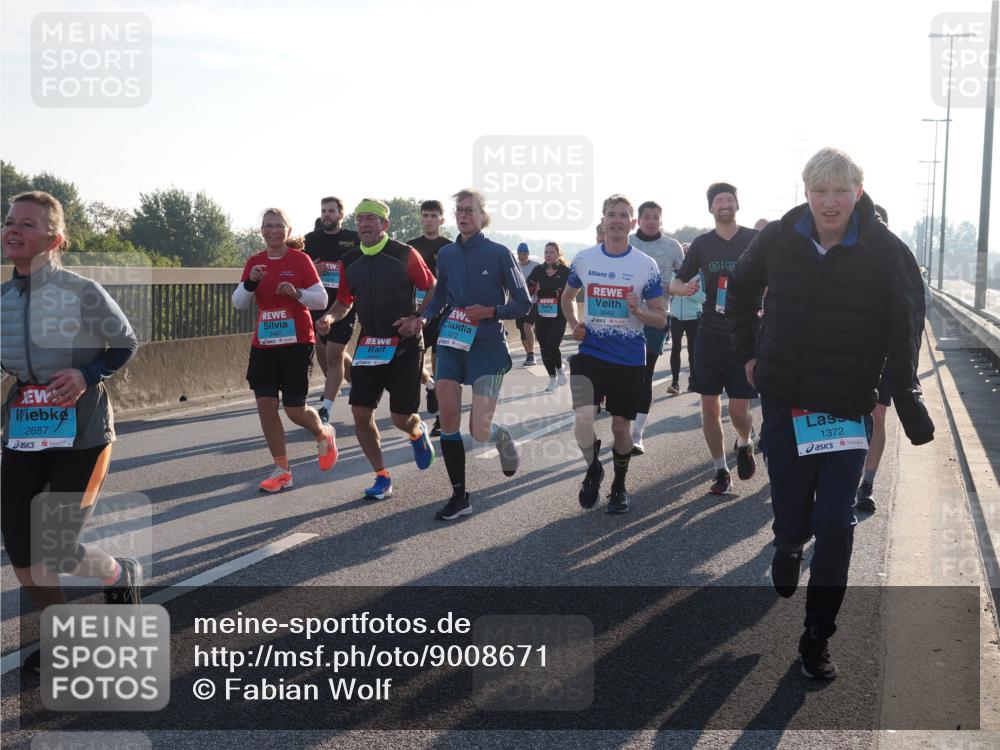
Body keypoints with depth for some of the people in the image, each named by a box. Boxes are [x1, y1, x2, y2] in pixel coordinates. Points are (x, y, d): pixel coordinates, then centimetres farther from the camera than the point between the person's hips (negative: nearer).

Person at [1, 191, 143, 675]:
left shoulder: (82, 293, -13)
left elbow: (126, 345, -1)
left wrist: (87, 375, -17)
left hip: (81, 435, -5)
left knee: (54, 554, -7)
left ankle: (123, 575, 27)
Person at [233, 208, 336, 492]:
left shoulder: (300, 259, -5)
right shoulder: (254, 262, 6)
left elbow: (322, 300, -6)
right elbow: (238, 303, 2)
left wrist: (297, 292, -24)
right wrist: (250, 281, -16)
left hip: (297, 343, -4)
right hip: (263, 344, 4)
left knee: (295, 409, -3)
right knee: (265, 405, -2)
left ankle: (324, 434, 32)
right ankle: (282, 471, 10)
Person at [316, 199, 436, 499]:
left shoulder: (405, 255, -9)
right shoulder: (349, 261, 5)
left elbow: (433, 289, -2)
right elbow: (344, 301, 15)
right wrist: (330, 317, -5)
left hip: (404, 345, -4)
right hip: (368, 344, 5)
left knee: (401, 418, -4)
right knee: (360, 413, -1)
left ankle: (417, 433, 36)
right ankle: (382, 477, 15)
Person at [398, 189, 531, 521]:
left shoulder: (499, 253, -6)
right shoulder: (446, 253, 7)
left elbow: (523, 304, -3)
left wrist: (490, 311, -18)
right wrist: (423, 318, 2)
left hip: (488, 347, -4)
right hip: (450, 344, 4)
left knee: (479, 431, -9)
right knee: (448, 421, -1)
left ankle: (503, 435, 30)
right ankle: (459, 497, 11)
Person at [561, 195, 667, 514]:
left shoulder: (646, 265, -3)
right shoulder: (584, 259, 2)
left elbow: (661, 318, 0)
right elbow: (568, 296, 19)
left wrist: (638, 311, -21)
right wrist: (574, 325, 1)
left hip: (629, 359, 0)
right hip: (589, 353, 0)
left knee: (620, 426, 9)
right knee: (583, 419, -17)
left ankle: (619, 486, 34)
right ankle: (593, 469, 14)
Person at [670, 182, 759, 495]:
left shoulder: (756, 240, -1)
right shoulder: (702, 243, 6)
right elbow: (675, 283, 12)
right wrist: (683, 288, -11)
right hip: (710, 336, 3)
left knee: (738, 410, -5)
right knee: (710, 406, 3)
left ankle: (745, 444, 30)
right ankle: (721, 471, 18)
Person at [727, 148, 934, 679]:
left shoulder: (886, 252, -11)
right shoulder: (779, 240, -5)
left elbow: (903, 333, -7)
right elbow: (741, 288, 15)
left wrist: (905, 400, -11)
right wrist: (748, 351, 11)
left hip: (849, 409, -1)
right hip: (784, 401, 2)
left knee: (836, 525, -2)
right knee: (792, 519, 7)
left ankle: (817, 635, 13)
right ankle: (788, 545, 46)